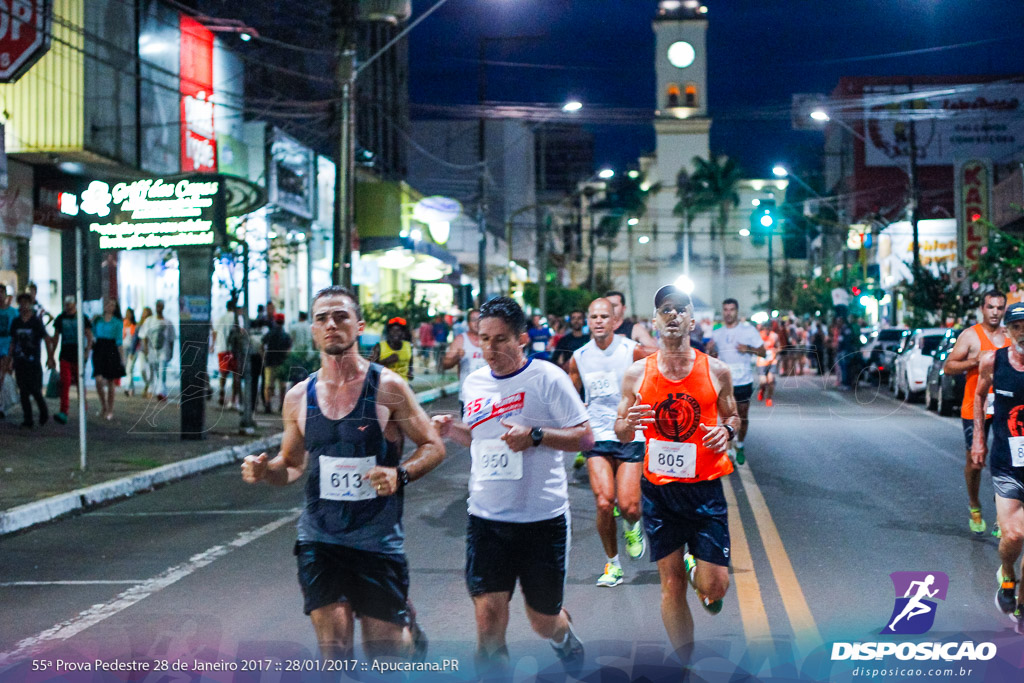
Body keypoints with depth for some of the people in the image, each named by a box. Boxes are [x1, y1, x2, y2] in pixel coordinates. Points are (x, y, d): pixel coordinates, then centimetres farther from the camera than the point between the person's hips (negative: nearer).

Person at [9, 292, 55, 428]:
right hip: (19, 361, 4)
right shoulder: (15, 322, 9)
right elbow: (13, 342, 16)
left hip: (33, 361, -4)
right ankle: (27, 419, 6)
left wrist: (49, 358, -4)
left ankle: (44, 412, 18)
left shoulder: (36, 321, -3)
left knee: (35, 390, -6)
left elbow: (47, 340, -1)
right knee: (23, 391, 2)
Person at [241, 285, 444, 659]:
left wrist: (400, 474, -20)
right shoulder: (298, 397, 4)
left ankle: (411, 635, 40)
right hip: (319, 540, 2)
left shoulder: (387, 387, -6)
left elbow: (433, 447, 0)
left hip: (379, 540, -2)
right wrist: (265, 471, -6)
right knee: (333, 650, -7)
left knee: (384, 648, 6)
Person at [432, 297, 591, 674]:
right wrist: (452, 429, 3)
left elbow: (585, 437, -8)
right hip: (486, 518, 3)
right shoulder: (473, 383, 8)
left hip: (542, 518, -3)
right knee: (488, 614, -10)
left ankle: (564, 635, 47)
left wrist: (534, 435, -22)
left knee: (543, 621, 11)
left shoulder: (547, 377, -9)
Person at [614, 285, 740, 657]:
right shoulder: (637, 373, 1)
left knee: (714, 585, -4)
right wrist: (629, 424, -15)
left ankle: (696, 568, 32)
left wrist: (726, 432, -9)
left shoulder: (716, 371, 0)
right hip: (658, 489, 0)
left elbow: (732, 417, 14)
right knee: (671, 584, 3)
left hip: (705, 487, 0)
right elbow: (621, 434, 9)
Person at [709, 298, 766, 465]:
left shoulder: (748, 330, 0)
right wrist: (711, 351, -6)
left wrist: (749, 349, -18)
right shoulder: (717, 334, 9)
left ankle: (740, 447, 24)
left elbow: (763, 352, 1)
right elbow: (713, 358, 17)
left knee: (743, 417, 6)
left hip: (743, 382, -1)